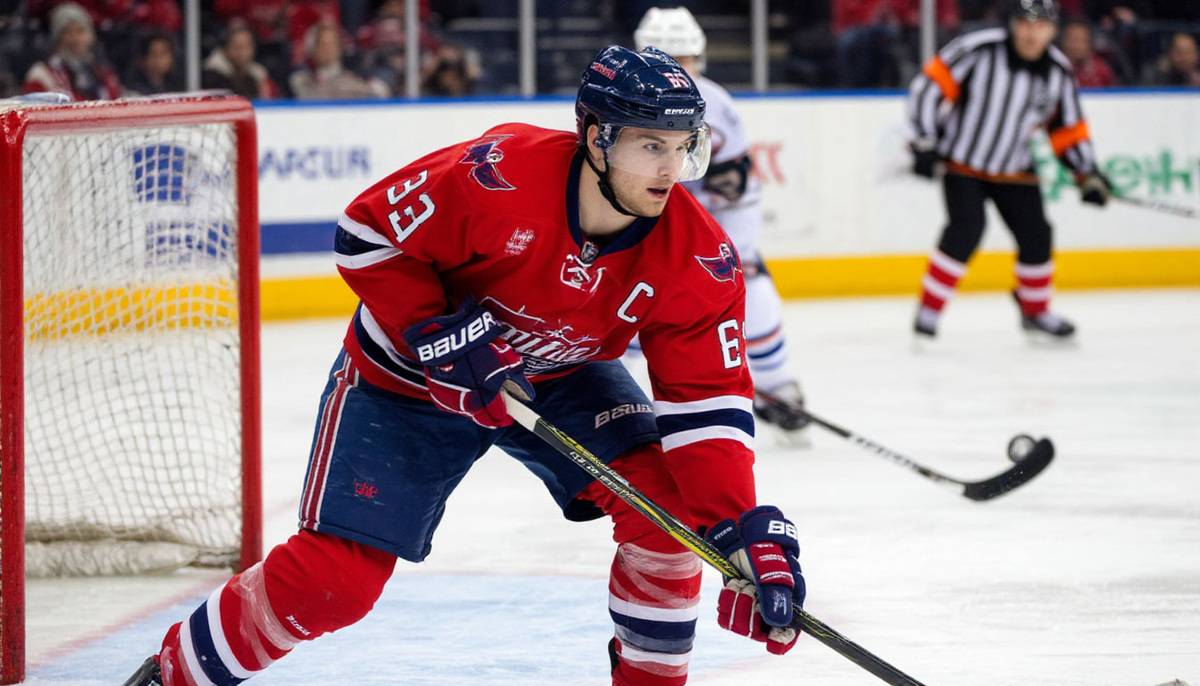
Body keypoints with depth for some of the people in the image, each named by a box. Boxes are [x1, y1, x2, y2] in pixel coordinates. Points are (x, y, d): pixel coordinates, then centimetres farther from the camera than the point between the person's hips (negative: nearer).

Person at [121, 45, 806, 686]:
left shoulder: (698, 261, -24)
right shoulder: (499, 177, -35)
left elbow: (709, 401, -22)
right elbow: (369, 234, -22)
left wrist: (749, 529, -35)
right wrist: (441, 340, -30)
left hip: (560, 377, 4)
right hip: (408, 375, -4)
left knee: (666, 497, -19)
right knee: (333, 579, -10)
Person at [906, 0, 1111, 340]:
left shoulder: (1058, 72, -5)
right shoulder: (979, 49, -21)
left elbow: (1068, 130, 6)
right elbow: (930, 85, -18)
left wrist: (1088, 174, -2)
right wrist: (924, 143, -20)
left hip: (1013, 170, 5)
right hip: (961, 162, -5)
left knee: (1036, 236, 3)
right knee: (966, 229, -22)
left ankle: (1035, 311, 27)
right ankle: (929, 309, -11)